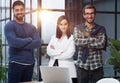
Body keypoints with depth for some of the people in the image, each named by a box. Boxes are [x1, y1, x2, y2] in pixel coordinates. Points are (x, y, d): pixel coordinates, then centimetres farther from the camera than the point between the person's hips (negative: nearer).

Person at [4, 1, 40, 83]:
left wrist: (20, 44, -13)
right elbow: (13, 42, -19)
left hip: (30, 63, 5)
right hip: (16, 63, -5)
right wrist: (29, 39, -6)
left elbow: (38, 43, -3)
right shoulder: (9, 26, -3)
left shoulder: (31, 27, 12)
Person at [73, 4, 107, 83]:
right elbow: (77, 41, -12)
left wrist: (84, 43, -10)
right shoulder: (78, 28, 5)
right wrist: (93, 39, -13)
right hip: (82, 65, 0)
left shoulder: (101, 29, 5)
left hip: (97, 65, 0)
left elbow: (101, 44, -10)